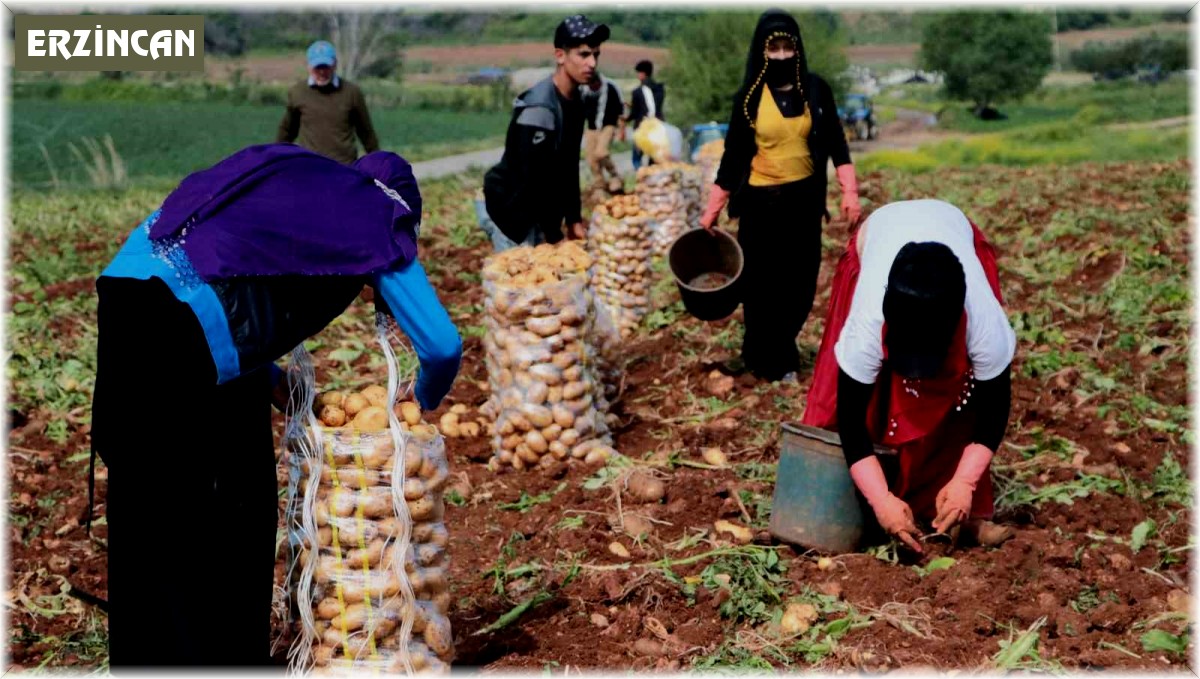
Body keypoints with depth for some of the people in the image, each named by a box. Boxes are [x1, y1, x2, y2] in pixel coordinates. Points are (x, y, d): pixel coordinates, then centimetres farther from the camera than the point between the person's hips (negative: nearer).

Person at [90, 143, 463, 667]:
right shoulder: (379, 222, 8)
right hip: (179, 322, -7)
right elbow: (443, 347, 4)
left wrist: (267, 376, 31)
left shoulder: (300, 171, 26)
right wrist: (425, 402, 26)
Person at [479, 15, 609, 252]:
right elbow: (534, 178, -25)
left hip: (533, 209, 9)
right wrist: (554, 236, -20)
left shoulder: (575, 103, 4)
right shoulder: (538, 107, -25)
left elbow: (569, 166, 11)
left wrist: (574, 220, 7)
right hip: (506, 208, -9)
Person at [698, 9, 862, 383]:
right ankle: (774, 362, 18)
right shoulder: (749, 97, -4)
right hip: (761, 203, -2)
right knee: (762, 285, 1)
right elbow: (733, 155, 1)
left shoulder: (816, 89, 0)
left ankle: (760, 353, 26)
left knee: (800, 283, 7)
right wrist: (712, 210, 0)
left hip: (804, 199, 2)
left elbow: (836, 143, 4)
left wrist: (850, 193, -6)